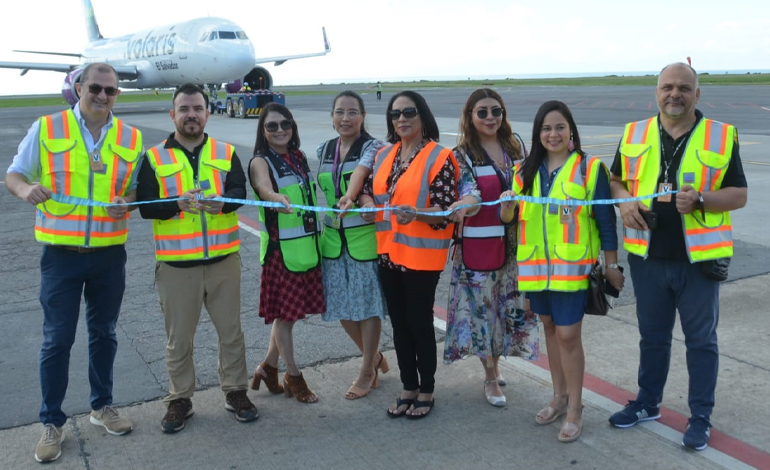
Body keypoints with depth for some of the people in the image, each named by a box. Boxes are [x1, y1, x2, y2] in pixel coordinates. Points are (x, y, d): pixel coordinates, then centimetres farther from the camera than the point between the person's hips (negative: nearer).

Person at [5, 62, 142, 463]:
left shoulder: (131, 138, 2)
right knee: (57, 339, 4)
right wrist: (26, 190, -22)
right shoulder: (45, 129, -3)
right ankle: (52, 422, 20)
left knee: (103, 333, 15)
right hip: (61, 254, -2)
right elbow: (13, 175, 1)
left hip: (109, 253, 2)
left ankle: (102, 406, 33)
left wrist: (126, 203, -13)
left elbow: (136, 189, 10)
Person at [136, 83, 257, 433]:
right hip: (176, 263, -1)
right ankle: (179, 400, 25)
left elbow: (240, 190, -7)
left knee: (231, 330, 11)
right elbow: (146, 206, -5)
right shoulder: (154, 158, 2)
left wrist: (221, 201, -30)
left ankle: (236, 391, 27)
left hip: (223, 259, 1)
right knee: (178, 337, 9)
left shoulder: (226, 153, 7)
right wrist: (179, 204, -23)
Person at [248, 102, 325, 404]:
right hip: (281, 248, -6)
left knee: (290, 310, 14)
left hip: (308, 245, 6)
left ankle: (268, 367, 31)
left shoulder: (299, 157, 9)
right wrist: (276, 198, -55)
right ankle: (293, 377, 19)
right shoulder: (261, 162, -10)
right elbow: (264, 187, -33)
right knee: (284, 313, 4)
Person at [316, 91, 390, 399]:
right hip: (333, 237, 6)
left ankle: (368, 372, 18)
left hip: (364, 235, -6)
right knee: (341, 304, 10)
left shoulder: (373, 148, -8)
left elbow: (361, 171, -30)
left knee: (367, 303, 2)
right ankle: (375, 357, 32)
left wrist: (350, 196, -48)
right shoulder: (324, 151, 9)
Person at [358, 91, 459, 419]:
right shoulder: (384, 155, 10)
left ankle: (426, 391, 22)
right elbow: (369, 190, 19)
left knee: (420, 323, 4)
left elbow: (444, 210, -15)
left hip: (421, 255, -6)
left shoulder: (439, 157, -10)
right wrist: (367, 202, -5)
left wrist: (415, 214, -33)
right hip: (389, 252, 6)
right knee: (399, 323, 14)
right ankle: (408, 388, 29)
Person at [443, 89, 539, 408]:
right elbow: (469, 194, -21)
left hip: (514, 242, 4)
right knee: (482, 309, 4)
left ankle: (495, 365, 34)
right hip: (478, 244, -4)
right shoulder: (462, 155, -7)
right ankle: (491, 378, 20)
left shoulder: (515, 145, 6)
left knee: (509, 306, 13)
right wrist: (462, 206, -41)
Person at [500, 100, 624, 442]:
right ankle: (560, 396, 31)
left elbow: (605, 220, -4)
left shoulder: (590, 168, -6)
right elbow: (507, 218, 5)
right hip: (536, 265, 5)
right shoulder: (525, 171, 7)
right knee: (550, 327, 15)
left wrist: (612, 265, -3)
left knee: (568, 334, -5)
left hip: (573, 265, -5)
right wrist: (507, 205, -18)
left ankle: (575, 408, 12)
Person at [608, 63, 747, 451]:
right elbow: (617, 180, 14)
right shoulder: (634, 135, 4)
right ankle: (648, 403, 34)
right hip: (647, 257, 3)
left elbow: (739, 195, -2)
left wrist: (700, 200, -20)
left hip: (698, 258, -2)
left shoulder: (721, 136, -3)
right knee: (652, 336, 18)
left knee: (701, 340, 9)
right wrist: (625, 201, -8)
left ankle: (700, 417, 23)